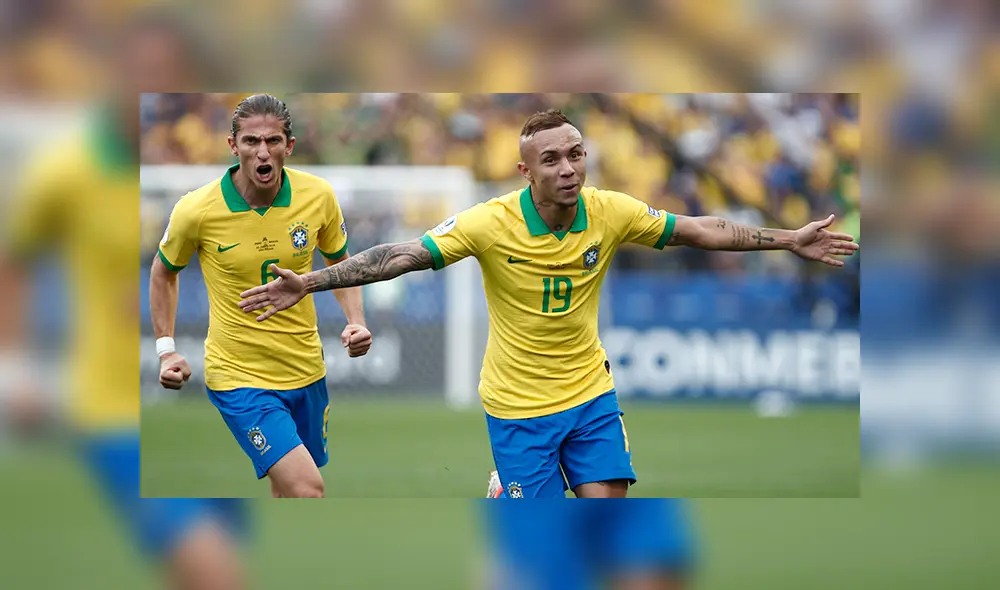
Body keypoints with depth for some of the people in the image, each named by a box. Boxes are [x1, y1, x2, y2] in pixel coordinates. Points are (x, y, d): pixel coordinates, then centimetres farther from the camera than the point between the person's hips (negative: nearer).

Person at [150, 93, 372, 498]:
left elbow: (339, 263, 11)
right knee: (307, 490, -20)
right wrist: (166, 349, -1)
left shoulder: (318, 196, -8)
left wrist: (356, 321, -5)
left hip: (305, 370, 4)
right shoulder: (196, 211, -16)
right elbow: (164, 272, 5)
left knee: (286, 490, 17)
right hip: (238, 376, -4)